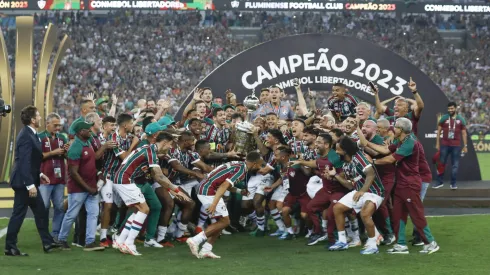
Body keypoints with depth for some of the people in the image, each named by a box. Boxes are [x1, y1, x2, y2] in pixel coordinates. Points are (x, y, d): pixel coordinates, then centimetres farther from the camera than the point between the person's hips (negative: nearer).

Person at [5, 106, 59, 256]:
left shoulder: (31, 134, 9)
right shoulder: (26, 136, -21)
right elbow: (24, 162, -26)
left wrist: (39, 174, 14)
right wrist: (30, 184, -27)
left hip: (29, 180, 10)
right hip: (23, 182, -10)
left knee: (41, 212, 14)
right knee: (18, 214, -2)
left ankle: (48, 243, 21)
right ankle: (10, 247, 6)